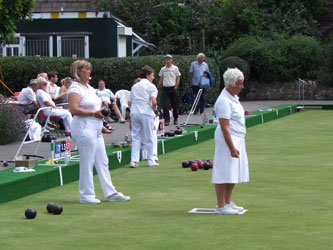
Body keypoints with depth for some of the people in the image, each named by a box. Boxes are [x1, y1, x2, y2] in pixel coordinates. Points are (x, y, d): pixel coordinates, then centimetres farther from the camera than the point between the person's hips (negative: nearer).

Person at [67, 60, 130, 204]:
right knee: (87, 162, -4)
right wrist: (94, 113, -20)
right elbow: (74, 109, -22)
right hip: (84, 128, -10)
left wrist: (101, 111, 14)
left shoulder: (89, 87, 18)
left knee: (102, 161, 11)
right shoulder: (75, 88, -11)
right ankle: (86, 195, 5)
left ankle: (110, 193, 15)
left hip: (95, 128, 10)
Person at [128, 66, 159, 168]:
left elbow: (129, 103, 12)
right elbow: (154, 101, -13)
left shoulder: (134, 86, 16)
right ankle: (151, 160, 11)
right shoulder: (151, 86, -2)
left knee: (135, 137, 6)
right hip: (146, 113, -5)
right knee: (148, 138, 5)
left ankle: (134, 160, -3)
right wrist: (154, 110, 4)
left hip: (134, 113, 5)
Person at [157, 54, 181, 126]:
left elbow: (178, 78, 2)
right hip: (165, 89, 1)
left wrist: (175, 87, -5)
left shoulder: (175, 68, 0)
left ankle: (175, 119, 24)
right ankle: (166, 120, -4)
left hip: (172, 88, -1)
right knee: (165, 105, -8)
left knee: (174, 105, 7)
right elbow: (161, 79, 14)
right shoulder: (163, 69, 7)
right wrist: (157, 88, 11)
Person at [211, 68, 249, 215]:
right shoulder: (224, 101, -20)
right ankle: (221, 206, -4)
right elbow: (224, 127, -23)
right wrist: (232, 148, -25)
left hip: (237, 140, 10)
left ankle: (227, 203, 21)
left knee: (233, 174, 13)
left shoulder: (233, 97, 13)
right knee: (223, 174, -7)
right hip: (227, 141, -10)